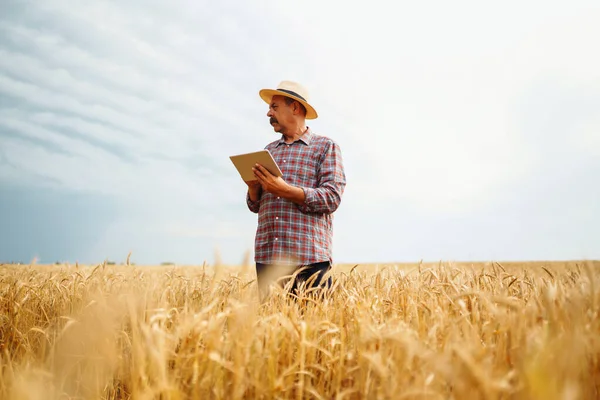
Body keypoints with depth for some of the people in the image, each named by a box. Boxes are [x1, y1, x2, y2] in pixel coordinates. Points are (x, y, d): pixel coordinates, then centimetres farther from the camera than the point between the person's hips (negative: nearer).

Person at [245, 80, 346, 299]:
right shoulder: (269, 150, 18)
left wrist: (284, 189, -17)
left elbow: (331, 198, -10)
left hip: (309, 257, -5)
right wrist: (253, 187, -4)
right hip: (267, 256, 5)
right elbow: (255, 205, 18)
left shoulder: (326, 147, 3)